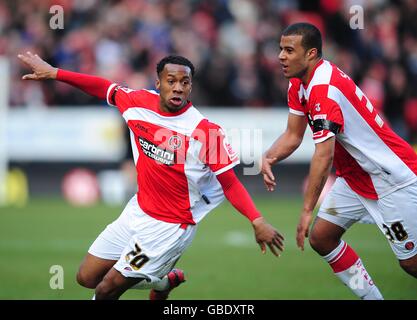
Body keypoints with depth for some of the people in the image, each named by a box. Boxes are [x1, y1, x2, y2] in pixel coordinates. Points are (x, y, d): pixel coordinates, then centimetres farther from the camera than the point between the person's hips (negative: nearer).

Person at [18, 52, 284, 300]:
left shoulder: (206, 131, -22)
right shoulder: (139, 103, -8)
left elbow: (230, 184, -19)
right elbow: (104, 88, 9)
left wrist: (257, 221, -31)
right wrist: (53, 72, 10)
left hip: (170, 226, -6)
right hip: (138, 211, 6)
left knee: (107, 290, -7)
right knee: (87, 278, 12)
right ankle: (163, 281, 29)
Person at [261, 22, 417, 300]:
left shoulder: (324, 89, -28)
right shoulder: (299, 84, 2)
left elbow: (324, 155, -31)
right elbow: (293, 135, 7)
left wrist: (307, 210, -29)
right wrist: (269, 158, -14)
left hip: (392, 178, -10)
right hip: (356, 178, 10)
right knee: (321, 238, 4)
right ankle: (371, 296, 14)